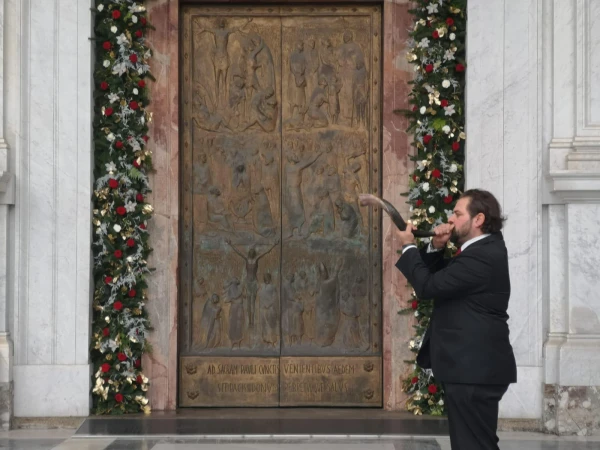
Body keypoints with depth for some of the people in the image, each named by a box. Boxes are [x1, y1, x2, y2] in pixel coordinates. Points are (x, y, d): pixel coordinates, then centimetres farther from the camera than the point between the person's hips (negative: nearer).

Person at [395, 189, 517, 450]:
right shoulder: (484, 249, 13)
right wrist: (436, 248, 1)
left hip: (474, 368, -11)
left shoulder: (481, 257, -21)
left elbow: (428, 287, -21)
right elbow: (437, 277, 20)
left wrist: (409, 247, -8)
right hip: (474, 366, 11)